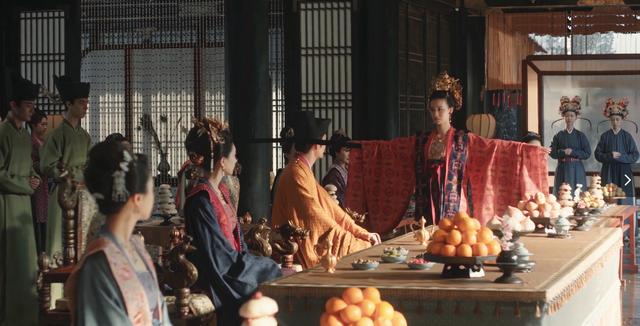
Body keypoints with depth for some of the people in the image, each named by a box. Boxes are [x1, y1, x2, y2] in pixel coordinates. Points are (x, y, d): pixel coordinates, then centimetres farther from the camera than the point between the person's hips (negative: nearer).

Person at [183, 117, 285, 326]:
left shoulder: (221, 192, 11)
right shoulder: (202, 201, -17)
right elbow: (223, 259, -18)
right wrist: (269, 266, -11)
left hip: (234, 268, 8)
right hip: (218, 283, -8)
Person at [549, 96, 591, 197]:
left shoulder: (580, 135, 6)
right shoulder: (559, 135, 5)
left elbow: (587, 153, -1)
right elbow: (552, 153, 0)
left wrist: (572, 152, -10)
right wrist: (563, 152, -16)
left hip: (577, 170, 0)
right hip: (562, 169, 0)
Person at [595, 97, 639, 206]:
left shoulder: (627, 136, 4)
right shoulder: (605, 136, 6)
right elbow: (597, 154, 3)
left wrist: (620, 157, -11)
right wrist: (610, 156, -13)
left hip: (623, 172, 0)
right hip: (608, 173, 0)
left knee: (624, 200, -3)